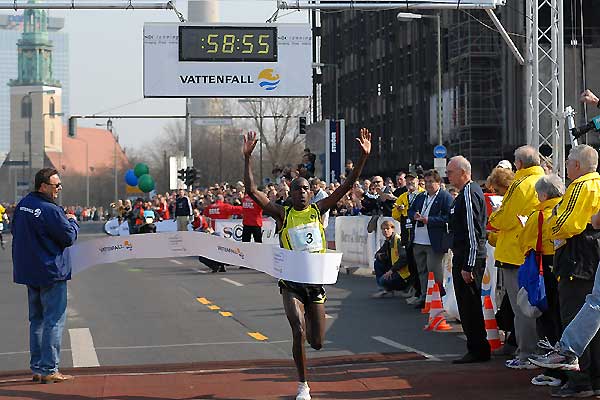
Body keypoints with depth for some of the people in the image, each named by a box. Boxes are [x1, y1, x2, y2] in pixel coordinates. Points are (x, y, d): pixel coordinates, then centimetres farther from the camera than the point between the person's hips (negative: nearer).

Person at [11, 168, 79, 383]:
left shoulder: (23, 204, 6)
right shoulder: (50, 211, -20)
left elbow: (15, 230, 18)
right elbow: (69, 237, -15)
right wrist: (73, 221, 5)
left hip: (28, 271, 9)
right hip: (51, 272, -9)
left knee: (36, 319, 16)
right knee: (54, 320, -3)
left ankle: (37, 368, 19)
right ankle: (49, 370, -5)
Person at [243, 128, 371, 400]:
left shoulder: (318, 210, 3)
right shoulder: (283, 214, -3)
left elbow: (347, 186, -3)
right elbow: (252, 191, -12)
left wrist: (364, 157, -11)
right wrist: (247, 158, -20)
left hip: (316, 282, 2)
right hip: (291, 283, -2)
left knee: (317, 343, 7)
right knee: (299, 333, -17)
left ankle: (307, 327, 47)